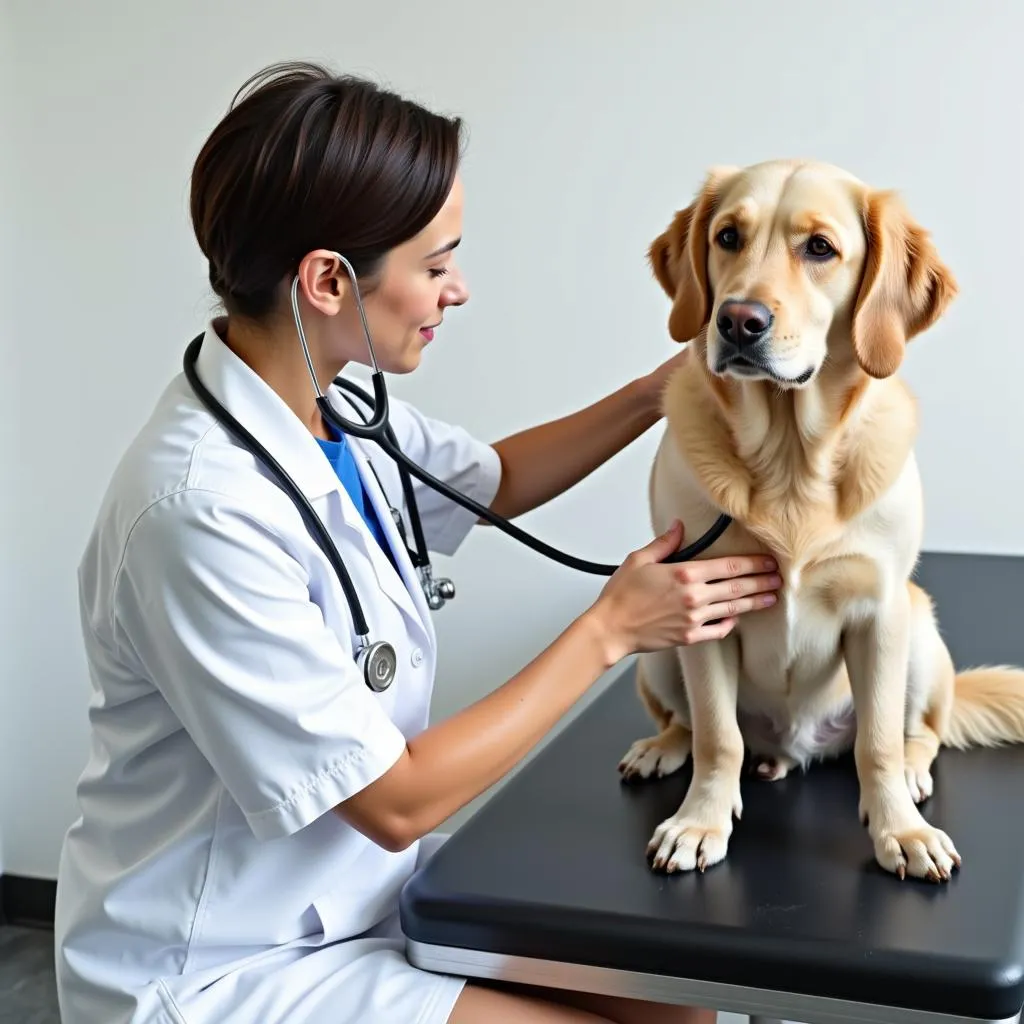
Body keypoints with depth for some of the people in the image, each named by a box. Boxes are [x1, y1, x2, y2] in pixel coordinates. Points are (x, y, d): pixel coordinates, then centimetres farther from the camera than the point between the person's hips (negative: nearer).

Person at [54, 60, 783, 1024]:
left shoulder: (337, 412, -6)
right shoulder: (202, 507, -30)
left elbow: (495, 478, 16)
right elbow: (394, 800, -24)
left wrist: (660, 392, 3)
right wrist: (608, 629, -18)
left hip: (355, 894, 7)